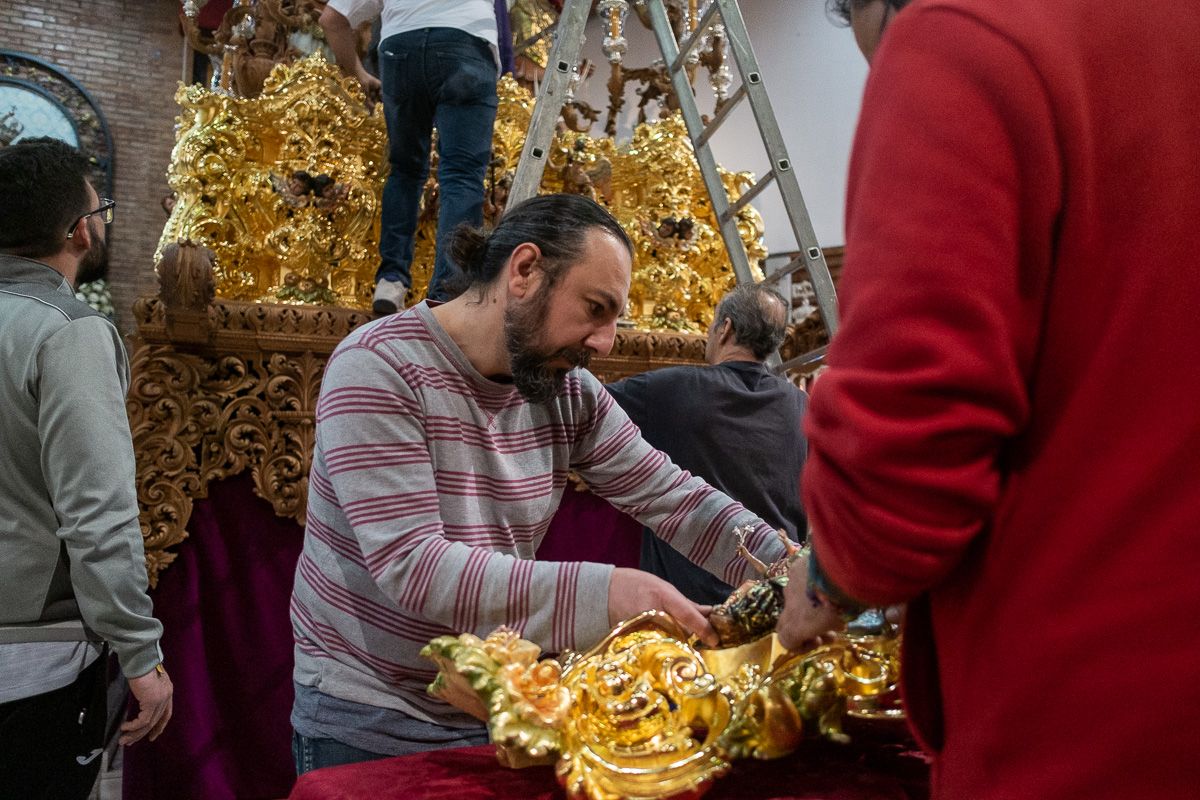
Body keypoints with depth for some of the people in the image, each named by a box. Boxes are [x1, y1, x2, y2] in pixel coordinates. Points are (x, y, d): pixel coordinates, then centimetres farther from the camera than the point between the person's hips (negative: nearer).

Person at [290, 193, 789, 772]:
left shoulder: (568, 391, -4)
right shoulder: (378, 369, -21)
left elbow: (675, 499, -3)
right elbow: (412, 568, -30)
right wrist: (602, 594, -38)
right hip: (366, 722, -5)